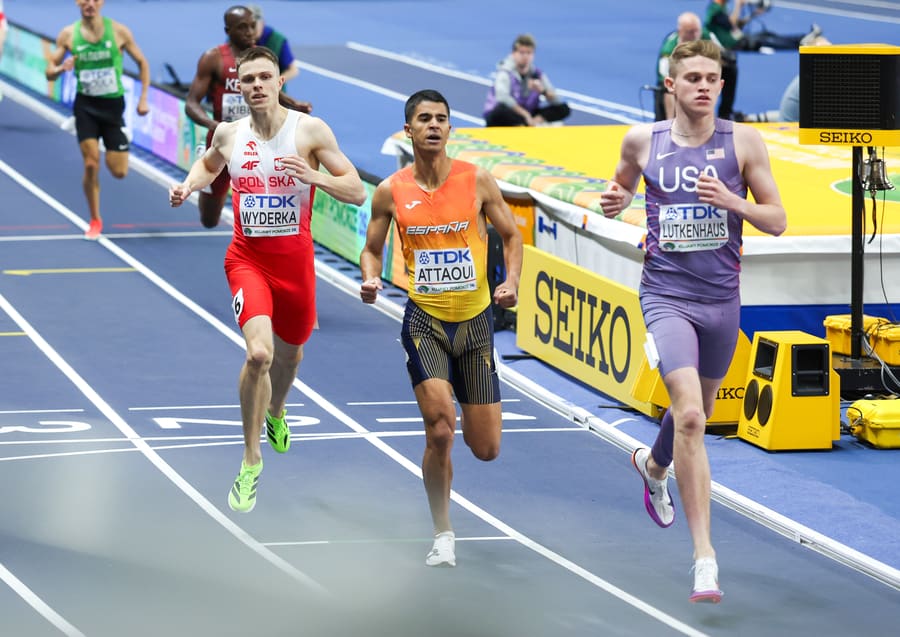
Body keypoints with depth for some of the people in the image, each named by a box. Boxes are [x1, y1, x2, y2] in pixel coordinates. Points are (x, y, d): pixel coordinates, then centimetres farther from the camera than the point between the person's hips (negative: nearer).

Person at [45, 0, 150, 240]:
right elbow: (49, 72, 2)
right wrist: (60, 68, -22)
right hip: (85, 105, 0)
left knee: (119, 172, -3)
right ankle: (95, 220, 9)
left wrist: (143, 98, -3)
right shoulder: (68, 35, -4)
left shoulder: (119, 31, -7)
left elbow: (142, 63, 5)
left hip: (113, 105, 0)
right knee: (91, 164, -10)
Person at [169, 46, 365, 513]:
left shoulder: (310, 130, -8)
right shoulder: (228, 133, 1)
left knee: (290, 353, 21)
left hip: (295, 259, 1)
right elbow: (209, 163, 26)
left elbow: (358, 193, -8)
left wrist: (315, 176, -26)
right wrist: (188, 185, 5)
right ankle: (251, 462, -9)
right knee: (259, 352, -23)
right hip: (247, 258, -1)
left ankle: (276, 412, 58)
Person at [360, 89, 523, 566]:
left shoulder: (477, 181, -3)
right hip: (424, 319, -1)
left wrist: (511, 281, -10)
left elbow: (511, 236, 7)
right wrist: (371, 279, -10)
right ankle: (443, 535, -2)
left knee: (486, 449, 4)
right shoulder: (390, 192, -2)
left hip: (476, 319, 1)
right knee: (440, 431, -20)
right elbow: (372, 249, 11)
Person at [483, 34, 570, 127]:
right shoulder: (505, 73, -15)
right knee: (501, 110, -41)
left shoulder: (537, 74, 0)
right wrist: (525, 114, -35)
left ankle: (537, 120, -31)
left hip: (526, 116, 5)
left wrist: (543, 91, -23)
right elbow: (503, 98, -35)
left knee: (563, 108, -10)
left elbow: (556, 101, -3)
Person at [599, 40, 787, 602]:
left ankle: (653, 465, 59)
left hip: (722, 297, 2)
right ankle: (705, 557, -21)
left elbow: (777, 221, -1)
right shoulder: (643, 140, 0)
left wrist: (732, 202, -19)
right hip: (667, 296, -2)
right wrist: (614, 202, -3)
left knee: (697, 411, 22)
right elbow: (624, 187, 20)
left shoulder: (743, 142, -3)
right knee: (689, 414, -21)